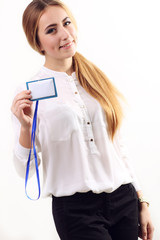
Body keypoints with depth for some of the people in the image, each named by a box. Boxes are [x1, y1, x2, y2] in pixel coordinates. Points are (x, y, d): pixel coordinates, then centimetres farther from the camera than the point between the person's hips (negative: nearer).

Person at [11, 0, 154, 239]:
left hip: (124, 200, 4)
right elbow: (25, 170, -5)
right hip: (76, 209, -4)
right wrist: (25, 128, -21)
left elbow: (119, 147, 12)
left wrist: (141, 202, 11)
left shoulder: (96, 79, 8)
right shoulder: (29, 92, -5)